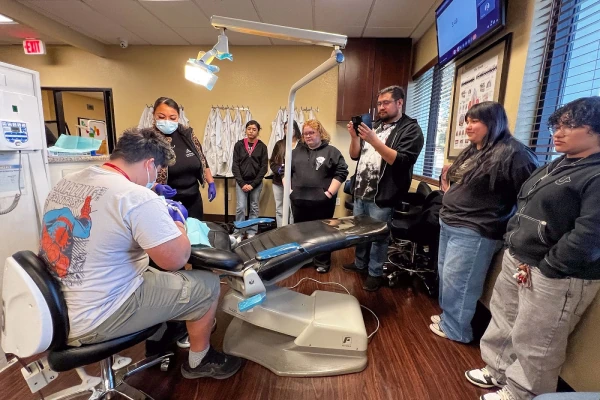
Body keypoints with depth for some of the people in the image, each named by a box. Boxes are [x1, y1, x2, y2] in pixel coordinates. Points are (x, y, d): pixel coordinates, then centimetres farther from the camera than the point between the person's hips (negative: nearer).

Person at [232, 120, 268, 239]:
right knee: (240, 207, -2)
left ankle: (251, 232, 19)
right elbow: (235, 166, -1)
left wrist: (253, 184, -9)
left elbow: (264, 167, -3)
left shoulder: (262, 146, 0)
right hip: (241, 182, 0)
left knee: (254, 208, 8)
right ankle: (238, 232, 12)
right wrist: (242, 183, -10)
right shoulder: (239, 145, 1)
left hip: (256, 183, 0)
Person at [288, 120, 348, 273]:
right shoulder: (297, 152, 12)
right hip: (299, 200, 4)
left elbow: (341, 172, -7)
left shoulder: (331, 151, -2)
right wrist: (288, 189, 4)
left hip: (322, 201, -4)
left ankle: (322, 263, 24)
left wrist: (329, 192, -13)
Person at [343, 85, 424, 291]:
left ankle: (375, 273, 23)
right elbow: (355, 156, 13)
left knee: (377, 236, 5)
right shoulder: (375, 125, 14)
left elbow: (401, 161, -20)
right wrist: (355, 137, -6)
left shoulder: (411, 129, -5)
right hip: (360, 192, 7)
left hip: (381, 197, -6)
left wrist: (374, 141, -26)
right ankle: (360, 264, 37)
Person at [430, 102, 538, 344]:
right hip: (448, 224, 9)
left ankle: (454, 329, 22)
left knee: (456, 281, 1)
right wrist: (450, 190, 9)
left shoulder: (512, 153, -15)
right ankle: (448, 317, 36)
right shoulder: (471, 151, 13)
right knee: (445, 275, 18)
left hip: (474, 231, -9)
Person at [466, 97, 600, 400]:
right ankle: (498, 370, 42)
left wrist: (543, 268, -17)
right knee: (504, 321, 21)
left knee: (534, 343, 9)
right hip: (517, 260, 9)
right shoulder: (557, 166, 13)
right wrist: (512, 242, 7)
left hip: (556, 276, -8)